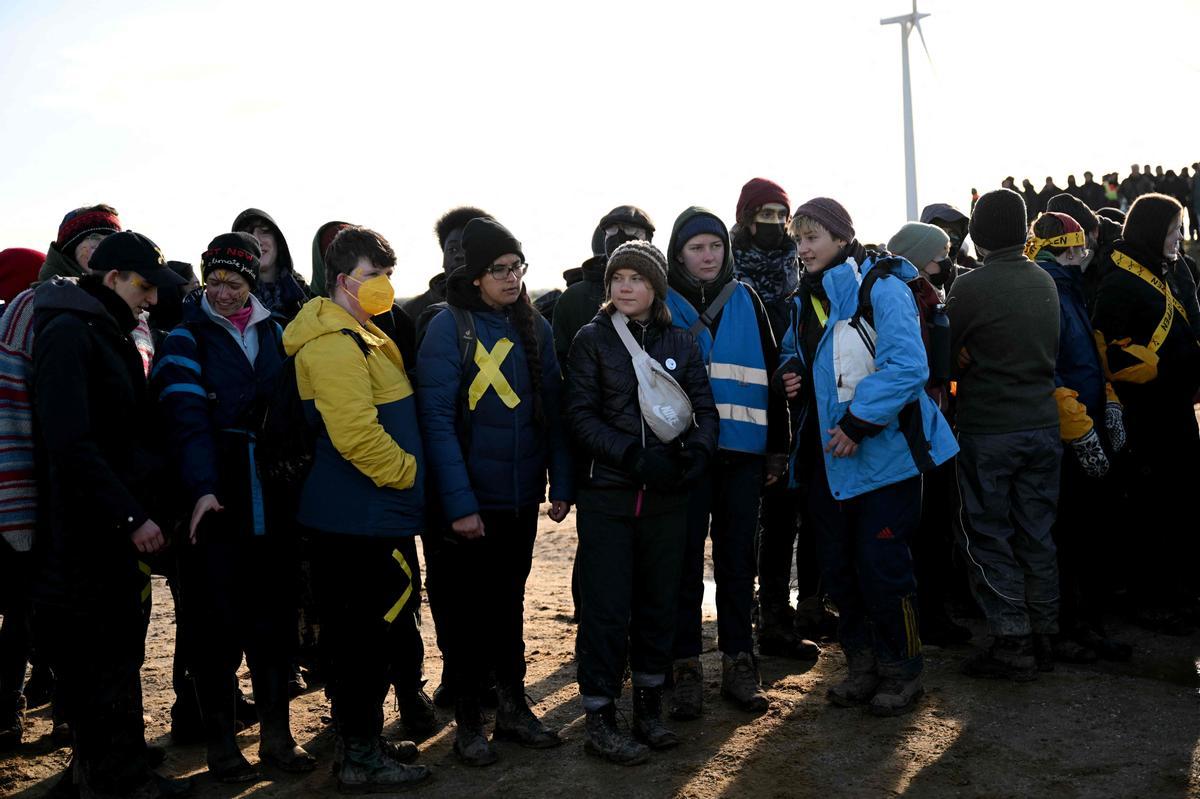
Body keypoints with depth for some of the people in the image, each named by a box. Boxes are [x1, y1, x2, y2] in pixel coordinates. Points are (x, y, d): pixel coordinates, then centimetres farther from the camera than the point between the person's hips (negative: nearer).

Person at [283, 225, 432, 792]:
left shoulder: (358, 336, 17)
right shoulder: (335, 343, -17)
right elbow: (356, 434, -26)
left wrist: (407, 473, 17)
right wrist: (408, 472, -13)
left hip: (364, 515, 10)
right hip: (361, 517, -10)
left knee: (357, 632, 18)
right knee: (369, 633, -1)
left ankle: (358, 739, 31)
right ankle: (360, 759, 10)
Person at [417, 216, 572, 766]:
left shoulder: (534, 328, 5)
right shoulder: (449, 327, -11)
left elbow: (552, 411, 7)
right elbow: (437, 420, -16)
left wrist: (561, 483, 0)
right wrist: (459, 503, -20)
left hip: (521, 495, 5)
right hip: (469, 500, -5)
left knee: (509, 601, 17)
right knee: (467, 608, 8)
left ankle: (513, 707, 29)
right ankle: (467, 721, 22)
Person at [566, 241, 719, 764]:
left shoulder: (680, 344, 8)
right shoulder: (592, 339, 0)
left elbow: (705, 411, 5)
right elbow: (581, 414, -7)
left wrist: (693, 454, -14)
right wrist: (632, 455, -17)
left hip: (666, 495, 3)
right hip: (606, 493, -3)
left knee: (658, 602, 10)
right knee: (606, 607, 0)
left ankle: (648, 707, 25)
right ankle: (600, 718, 11)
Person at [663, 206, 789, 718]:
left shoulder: (746, 300, 10)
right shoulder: (664, 304, 2)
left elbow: (770, 370, 10)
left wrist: (778, 446, 7)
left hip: (742, 449, 2)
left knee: (738, 559, 9)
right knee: (686, 560, 2)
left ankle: (738, 663, 19)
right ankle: (685, 668, 11)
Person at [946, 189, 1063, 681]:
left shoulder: (971, 286, -14)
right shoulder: (1045, 282, 6)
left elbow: (942, 356, -7)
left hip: (988, 431, -6)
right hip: (1044, 423, 6)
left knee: (988, 537, 3)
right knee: (1037, 534, 14)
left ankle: (1011, 643, 4)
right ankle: (1044, 632, 22)